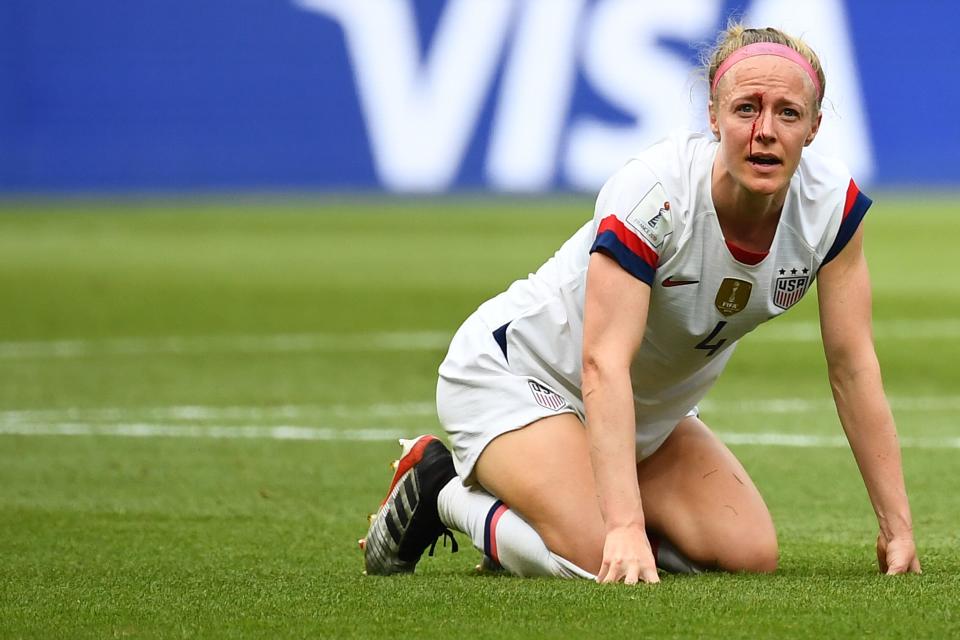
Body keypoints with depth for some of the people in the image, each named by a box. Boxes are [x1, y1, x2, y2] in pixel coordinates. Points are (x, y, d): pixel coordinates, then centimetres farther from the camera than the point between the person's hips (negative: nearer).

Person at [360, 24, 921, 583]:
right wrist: (625, 526, -50)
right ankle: (440, 490, 1)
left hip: (652, 410, 7)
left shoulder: (832, 201, -17)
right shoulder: (654, 195, -34)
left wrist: (897, 526, -16)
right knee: (602, 562, -28)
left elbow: (854, 367, -11)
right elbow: (603, 366, -39)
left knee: (752, 556, -9)